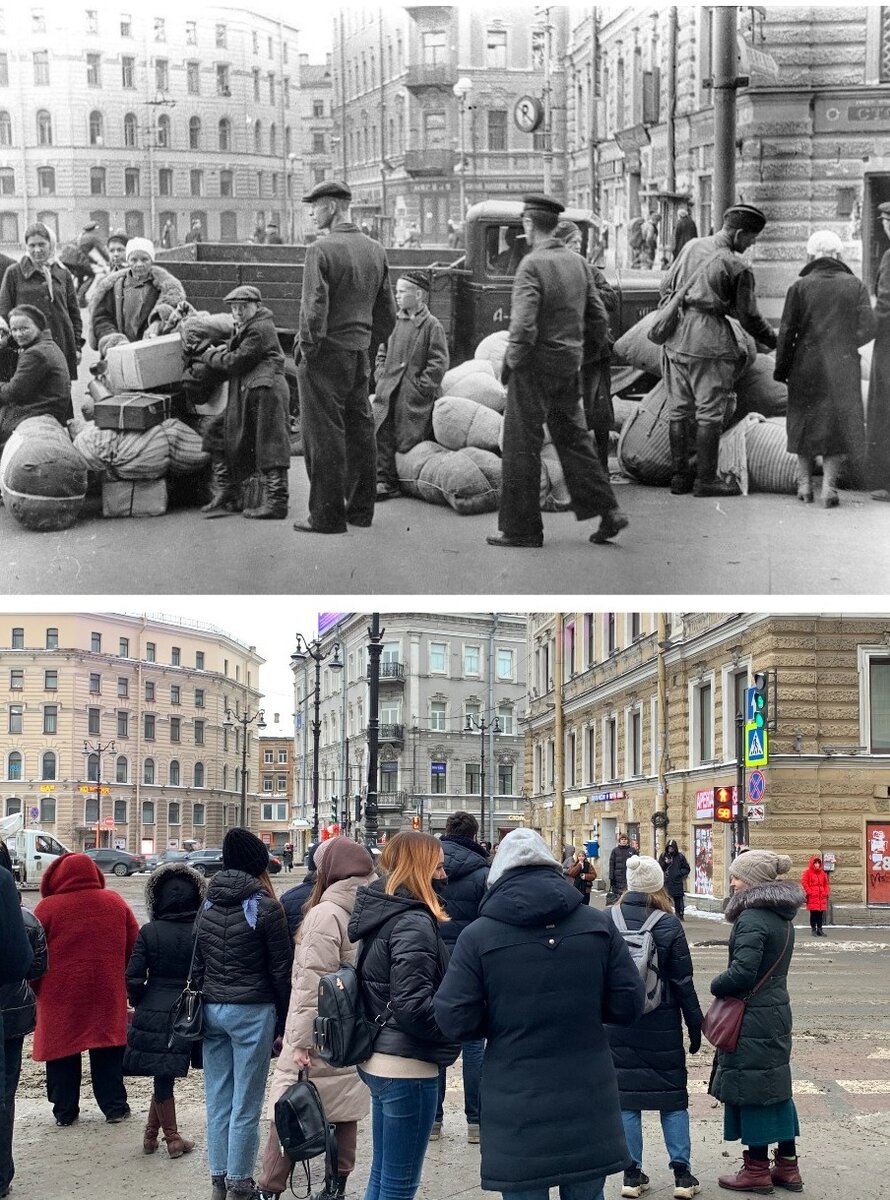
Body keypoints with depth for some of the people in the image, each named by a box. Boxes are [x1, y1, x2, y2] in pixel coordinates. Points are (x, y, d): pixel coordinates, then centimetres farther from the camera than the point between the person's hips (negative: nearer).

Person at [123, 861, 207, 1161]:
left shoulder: (149, 932, -7)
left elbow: (134, 978, -6)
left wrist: (139, 1003, 11)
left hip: (154, 1013, 0)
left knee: (163, 1076, 9)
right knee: (165, 1074, 12)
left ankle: (171, 1138, 16)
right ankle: (152, 1133, 17)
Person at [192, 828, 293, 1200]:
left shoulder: (208, 905, 7)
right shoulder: (266, 908, -9)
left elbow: (197, 965, 12)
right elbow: (281, 970, -6)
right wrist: (284, 1018, 2)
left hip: (211, 1010, 6)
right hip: (252, 1011, -6)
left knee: (217, 1100, 11)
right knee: (246, 1105, 1)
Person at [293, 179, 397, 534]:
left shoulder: (320, 250, -13)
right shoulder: (375, 251, 9)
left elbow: (314, 306, -20)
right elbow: (388, 312, 12)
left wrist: (307, 345, -10)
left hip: (326, 353, -7)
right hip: (359, 353, 7)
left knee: (324, 435, -2)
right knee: (360, 430, 13)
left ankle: (327, 515, 1)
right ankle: (360, 509, 21)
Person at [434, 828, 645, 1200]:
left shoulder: (477, 936, -8)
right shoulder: (598, 925, -1)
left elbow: (454, 1019, -10)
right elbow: (629, 1005, 0)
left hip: (517, 1106, -2)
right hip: (588, 1100, 2)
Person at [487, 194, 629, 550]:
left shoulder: (532, 264, -15)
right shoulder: (577, 262, 8)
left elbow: (523, 324, -24)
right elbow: (599, 319, 11)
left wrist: (511, 363, -12)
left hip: (536, 364, -7)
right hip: (569, 364, 7)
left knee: (522, 445, 1)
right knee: (572, 437, 16)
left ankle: (521, 528, 5)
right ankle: (608, 511, 12)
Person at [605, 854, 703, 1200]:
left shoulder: (607, 921, -4)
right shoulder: (669, 925, -10)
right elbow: (683, 982, -6)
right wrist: (695, 1025, 3)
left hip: (617, 1025, 2)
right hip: (662, 1026, -2)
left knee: (626, 1096, 9)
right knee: (672, 1097, 9)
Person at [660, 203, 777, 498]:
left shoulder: (692, 246, 8)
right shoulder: (738, 268, -10)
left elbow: (666, 287, 17)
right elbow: (748, 317, -4)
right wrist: (775, 343, 10)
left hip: (676, 340, 7)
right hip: (708, 343, -7)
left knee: (680, 410, 11)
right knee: (710, 413, 0)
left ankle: (679, 476, 15)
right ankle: (705, 479, 1)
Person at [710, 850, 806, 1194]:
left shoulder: (752, 918, -19)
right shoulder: (782, 917, 10)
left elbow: (743, 971, -26)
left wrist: (716, 985, -8)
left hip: (752, 1017, -9)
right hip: (777, 1010, 9)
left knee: (750, 1089, 1)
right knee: (776, 1086, 15)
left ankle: (757, 1169, 8)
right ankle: (787, 1166, 21)